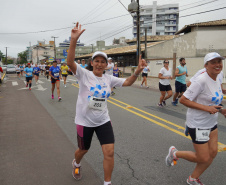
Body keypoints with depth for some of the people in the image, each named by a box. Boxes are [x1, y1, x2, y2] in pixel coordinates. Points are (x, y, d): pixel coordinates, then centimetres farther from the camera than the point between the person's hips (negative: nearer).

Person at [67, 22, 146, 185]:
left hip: (103, 121, 3)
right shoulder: (84, 74, -12)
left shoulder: (108, 79, 1)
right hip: (84, 121, -3)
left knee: (109, 152, -4)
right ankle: (76, 164, 56)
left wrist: (137, 72, -13)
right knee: (83, 150, 18)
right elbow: (70, 62, -28)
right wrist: (74, 40, -42)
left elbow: (127, 82, 6)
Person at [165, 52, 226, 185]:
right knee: (203, 158, -1)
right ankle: (175, 153, 24)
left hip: (212, 123, 9)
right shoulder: (201, 81, -23)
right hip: (198, 125, -8)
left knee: (213, 153, 9)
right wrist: (206, 108, -28)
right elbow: (183, 100, -23)